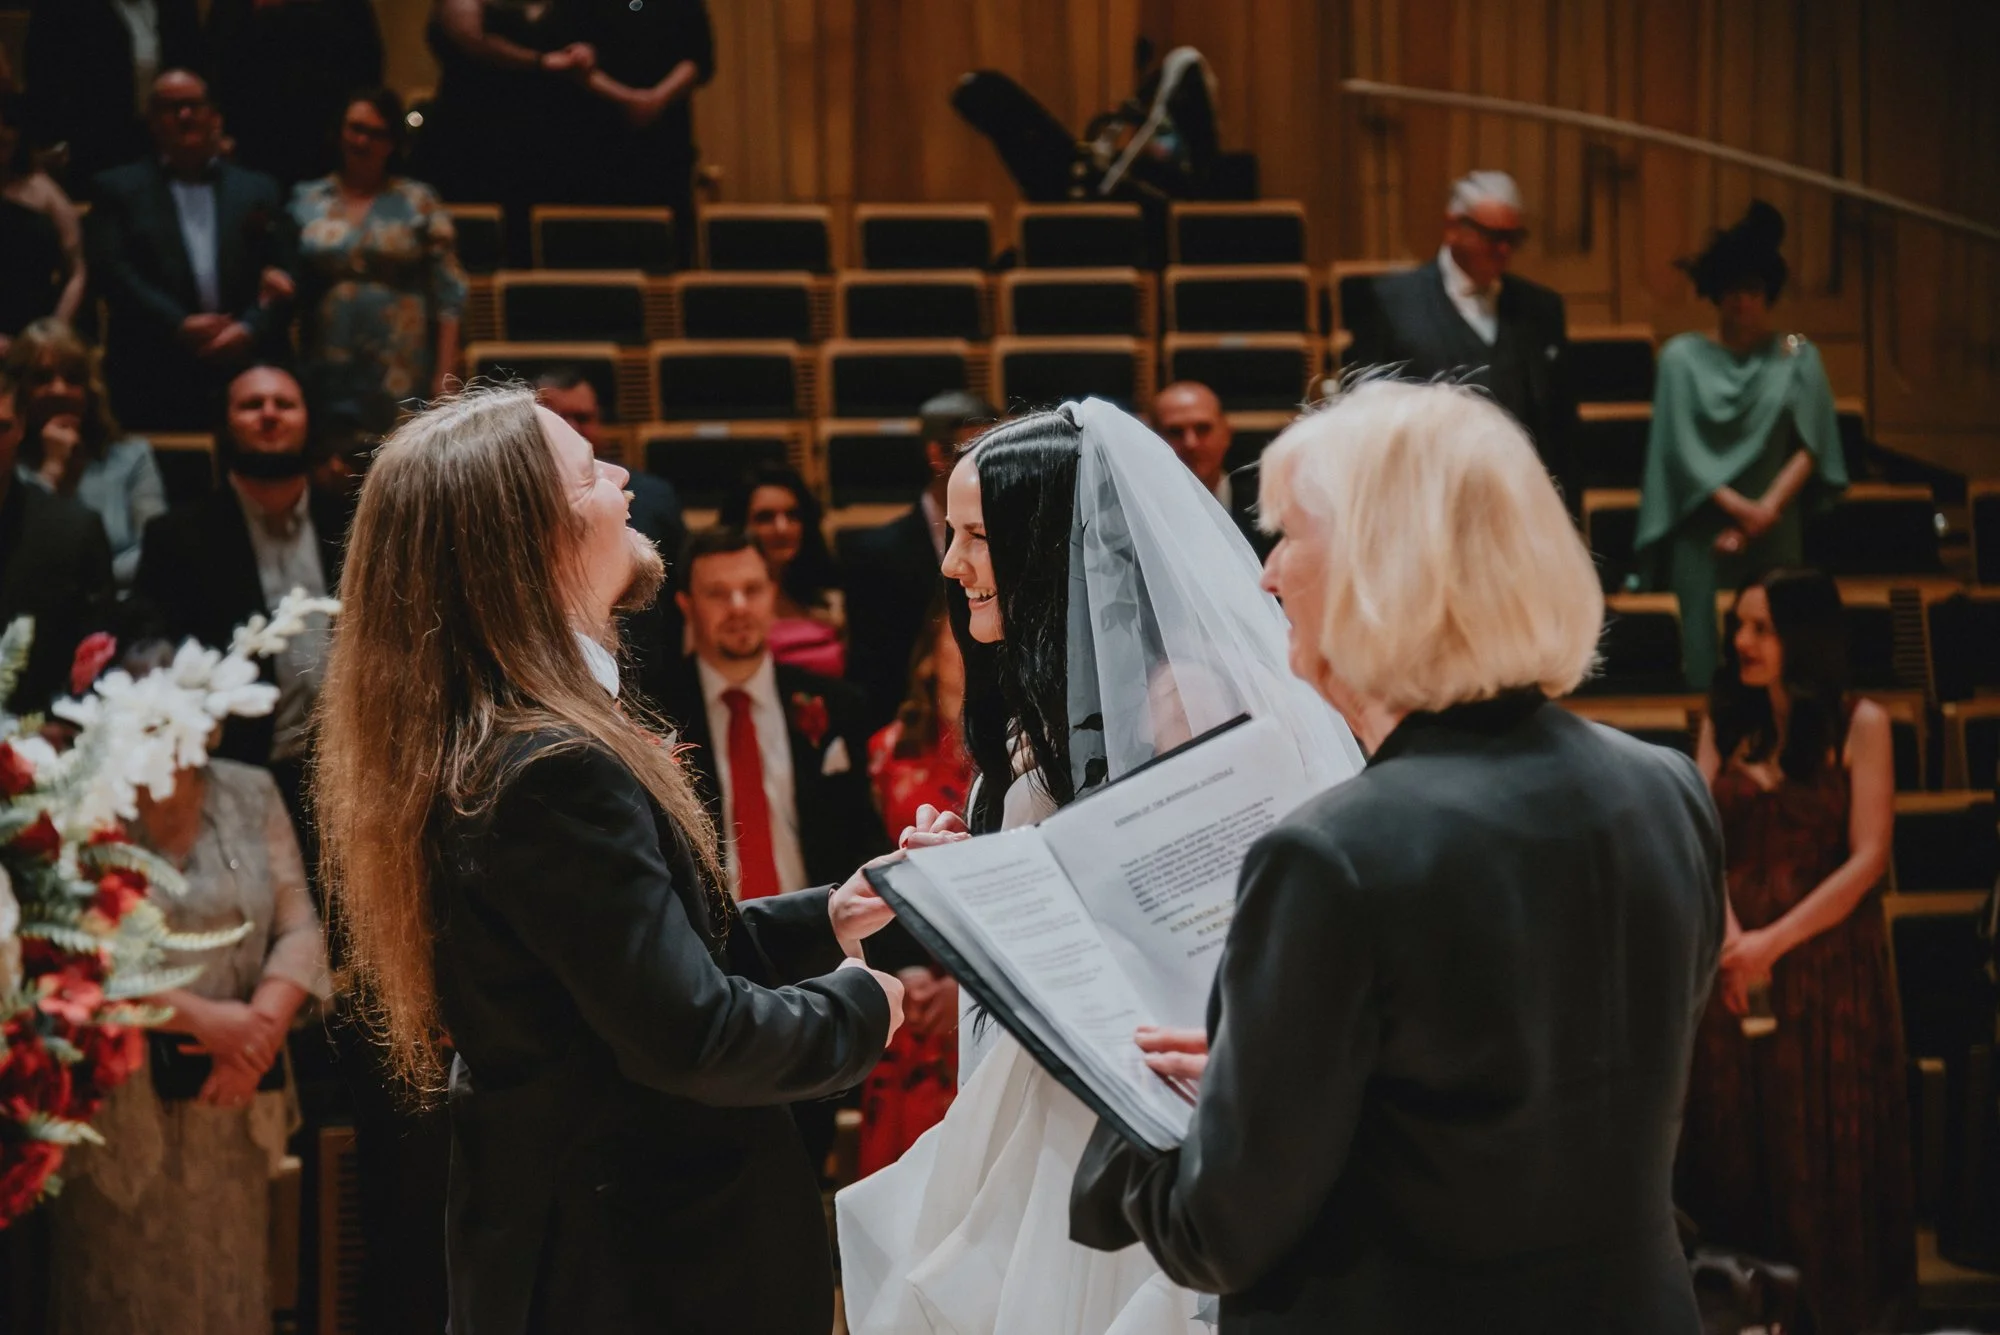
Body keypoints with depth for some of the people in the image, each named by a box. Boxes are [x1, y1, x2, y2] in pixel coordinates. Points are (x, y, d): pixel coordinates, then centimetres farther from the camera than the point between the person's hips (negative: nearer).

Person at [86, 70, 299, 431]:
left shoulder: (258, 189, 16)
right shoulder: (119, 189, 11)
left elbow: (286, 275, 8)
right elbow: (113, 270, -1)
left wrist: (249, 328, -10)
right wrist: (179, 325, -12)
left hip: (250, 374, 2)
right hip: (153, 379, -1)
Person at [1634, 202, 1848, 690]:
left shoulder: (1797, 357, 5)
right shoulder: (1683, 356, 2)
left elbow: (1809, 449, 1)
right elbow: (1681, 449, -2)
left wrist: (1765, 512, -10)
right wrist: (1739, 508, -10)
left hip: (1776, 538, 1)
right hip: (1703, 533, -1)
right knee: (1707, 658, -3)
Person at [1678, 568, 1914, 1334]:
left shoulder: (1859, 726, -5)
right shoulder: (1725, 724, 8)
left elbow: (1867, 858, -11)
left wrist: (1775, 941, -16)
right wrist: (1727, 933, -19)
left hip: (1829, 959, -3)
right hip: (1737, 960, 3)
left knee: (1828, 1152, 3)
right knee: (1735, 1143, 7)